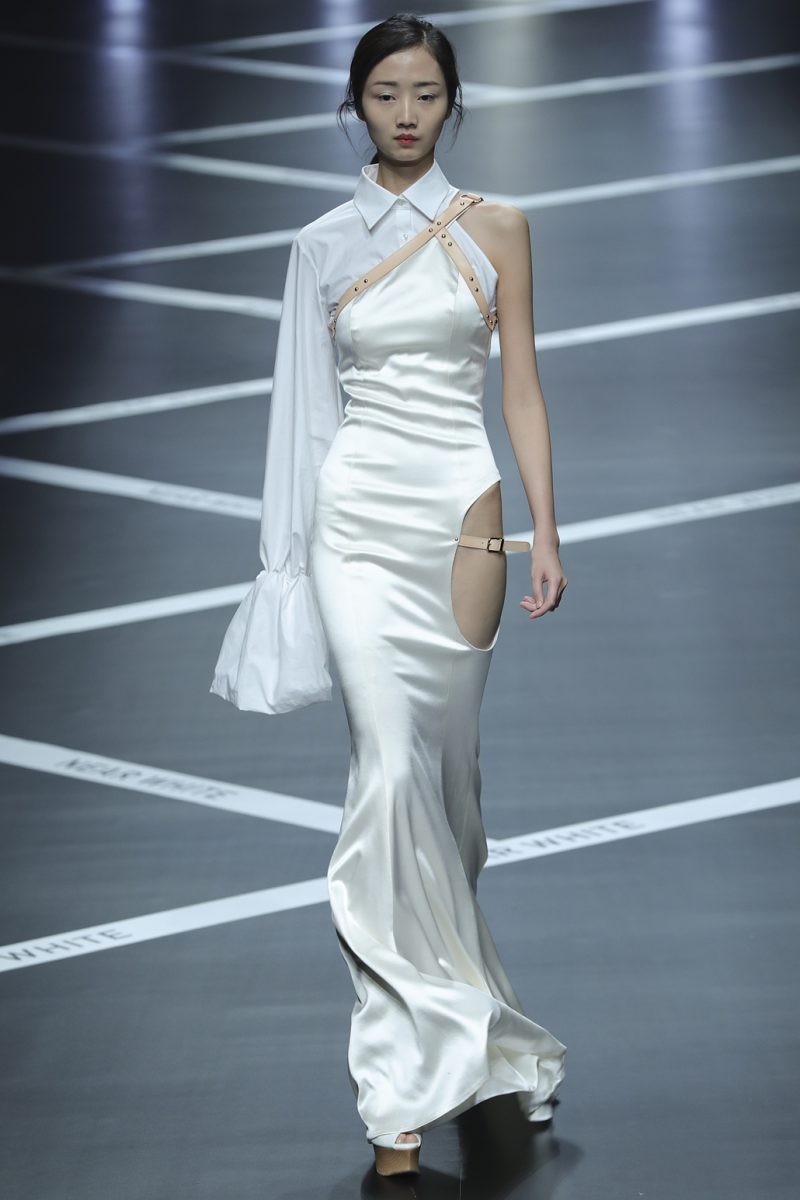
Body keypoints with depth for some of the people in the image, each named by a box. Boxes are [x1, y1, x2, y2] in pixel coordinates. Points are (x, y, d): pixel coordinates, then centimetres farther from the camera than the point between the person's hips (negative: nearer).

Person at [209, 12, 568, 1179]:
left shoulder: (495, 228, 5)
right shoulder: (326, 244, 7)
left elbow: (523, 389, 3)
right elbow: (311, 399, 11)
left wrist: (544, 532, -4)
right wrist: (296, 539, 8)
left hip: (460, 513, 0)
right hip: (357, 514, 0)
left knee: (441, 768, 8)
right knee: (391, 764, -12)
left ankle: (417, 1034, 29)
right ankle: (412, 1074, -7)